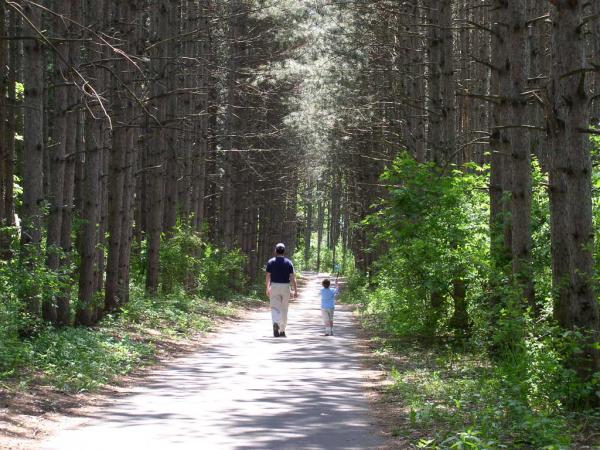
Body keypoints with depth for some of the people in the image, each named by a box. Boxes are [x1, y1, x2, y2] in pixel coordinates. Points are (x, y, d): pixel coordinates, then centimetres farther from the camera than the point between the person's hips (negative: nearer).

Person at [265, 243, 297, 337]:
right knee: (284, 309, 11)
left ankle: (276, 323, -32)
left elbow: (268, 276, 0)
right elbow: (292, 277, -5)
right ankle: (282, 330, 17)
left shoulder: (271, 262, 0)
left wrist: (267, 289, 9)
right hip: (285, 287, 1)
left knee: (275, 308, -3)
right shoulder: (288, 262, -1)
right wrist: (295, 290, -3)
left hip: (274, 286, -1)